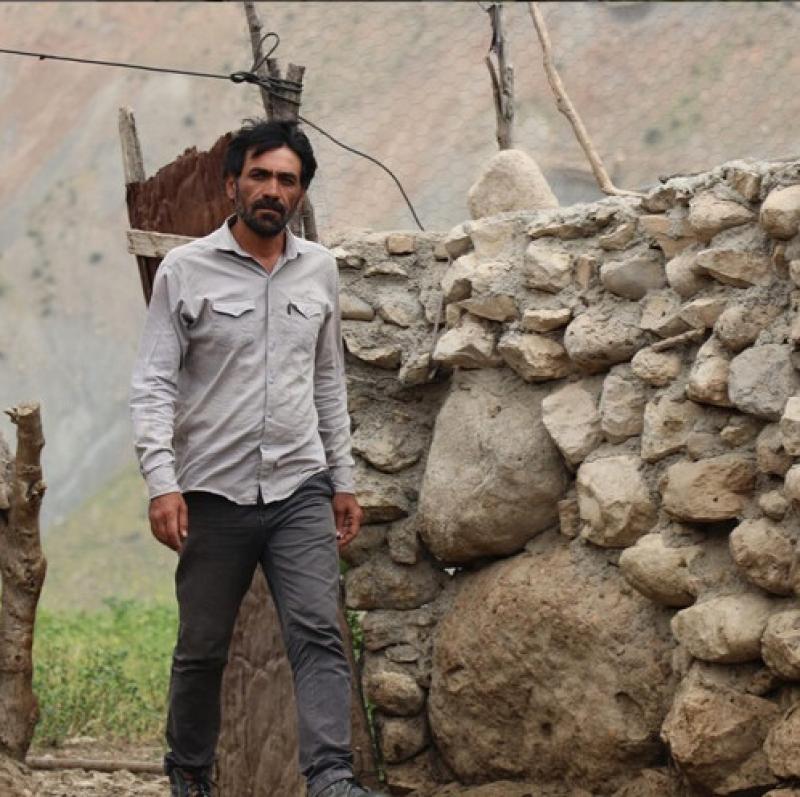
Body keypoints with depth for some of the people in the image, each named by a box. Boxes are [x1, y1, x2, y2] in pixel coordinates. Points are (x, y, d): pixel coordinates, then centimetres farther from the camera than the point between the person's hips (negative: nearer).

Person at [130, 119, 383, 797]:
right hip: (216, 493, -2)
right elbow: (153, 384, -7)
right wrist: (161, 481, -19)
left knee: (318, 632, -14)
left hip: (301, 489, 2)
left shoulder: (319, 270, 8)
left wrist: (343, 478, 14)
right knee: (203, 648, 8)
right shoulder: (185, 271, -4)